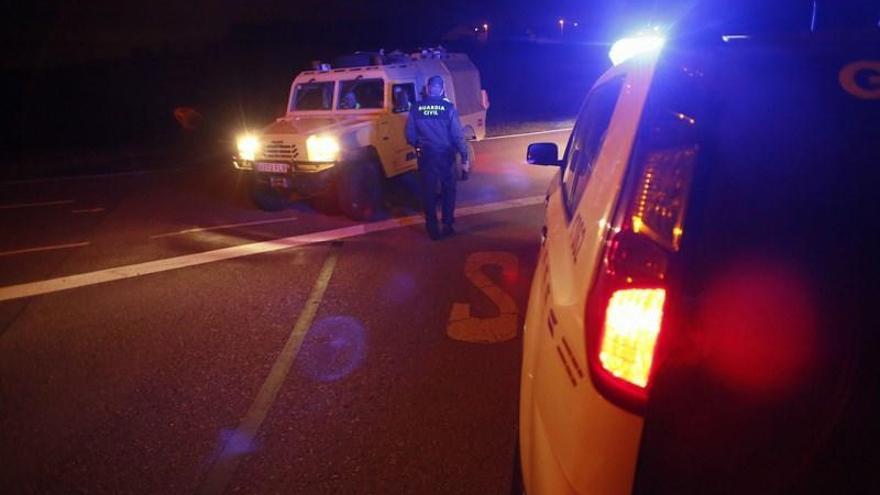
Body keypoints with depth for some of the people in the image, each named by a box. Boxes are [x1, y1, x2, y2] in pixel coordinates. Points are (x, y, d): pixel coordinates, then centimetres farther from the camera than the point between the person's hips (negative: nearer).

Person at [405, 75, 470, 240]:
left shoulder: (416, 108, -4)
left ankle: (433, 229, 12)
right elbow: (458, 135, -10)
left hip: (426, 157, 1)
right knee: (448, 191, 15)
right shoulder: (448, 108, -9)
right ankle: (447, 226, 17)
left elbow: (410, 136, 0)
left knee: (428, 193, 10)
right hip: (446, 156, -1)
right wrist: (464, 157, -3)